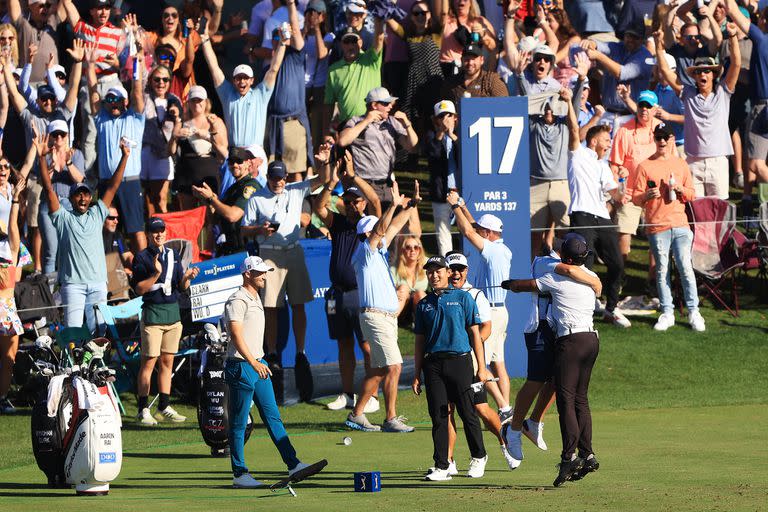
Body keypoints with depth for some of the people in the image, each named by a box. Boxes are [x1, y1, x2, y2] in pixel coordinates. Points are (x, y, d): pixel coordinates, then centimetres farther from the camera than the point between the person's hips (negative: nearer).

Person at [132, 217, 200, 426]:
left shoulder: (174, 255, 14)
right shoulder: (142, 258, -4)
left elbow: (181, 287, 15)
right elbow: (139, 288, -10)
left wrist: (187, 277, -6)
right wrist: (156, 274, -22)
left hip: (173, 312, 6)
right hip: (153, 312, -6)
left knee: (167, 362, 9)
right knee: (149, 361, -7)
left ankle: (164, 408, 15)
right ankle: (143, 410, -5)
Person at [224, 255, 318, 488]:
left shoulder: (256, 298, 16)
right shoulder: (237, 301, -15)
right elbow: (237, 336, -25)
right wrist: (253, 363, -34)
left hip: (259, 365, 9)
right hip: (241, 366, -9)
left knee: (273, 417, 8)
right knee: (238, 423, -2)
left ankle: (293, 464, 9)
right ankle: (239, 474, 2)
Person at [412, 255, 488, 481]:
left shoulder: (463, 298, 5)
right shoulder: (424, 305, 15)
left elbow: (475, 334, 3)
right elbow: (420, 341, 17)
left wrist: (481, 367, -2)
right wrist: (417, 375, 11)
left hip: (459, 360, -3)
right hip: (433, 364, 3)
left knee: (467, 412, -1)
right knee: (438, 417, 0)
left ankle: (478, 457, 17)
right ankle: (441, 467, 3)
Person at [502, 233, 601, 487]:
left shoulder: (557, 278, -6)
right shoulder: (592, 278, 13)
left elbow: (523, 285, 3)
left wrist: (507, 284, 27)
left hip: (571, 340, -7)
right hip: (591, 339, 7)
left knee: (566, 399, -10)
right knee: (581, 399, 11)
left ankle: (570, 455, -20)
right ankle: (587, 454, 6)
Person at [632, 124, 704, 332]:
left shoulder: (681, 164, 11)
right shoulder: (645, 166, 4)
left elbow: (691, 195, 14)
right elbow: (636, 198, 2)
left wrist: (681, 189, -6)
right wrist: (647, 196, -19)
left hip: (680, 224, 1)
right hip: (657, 226, -1)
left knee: (685, 267, -5)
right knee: (662, 270, 1)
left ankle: (693, 312, 1)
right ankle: (667, 313, 8)